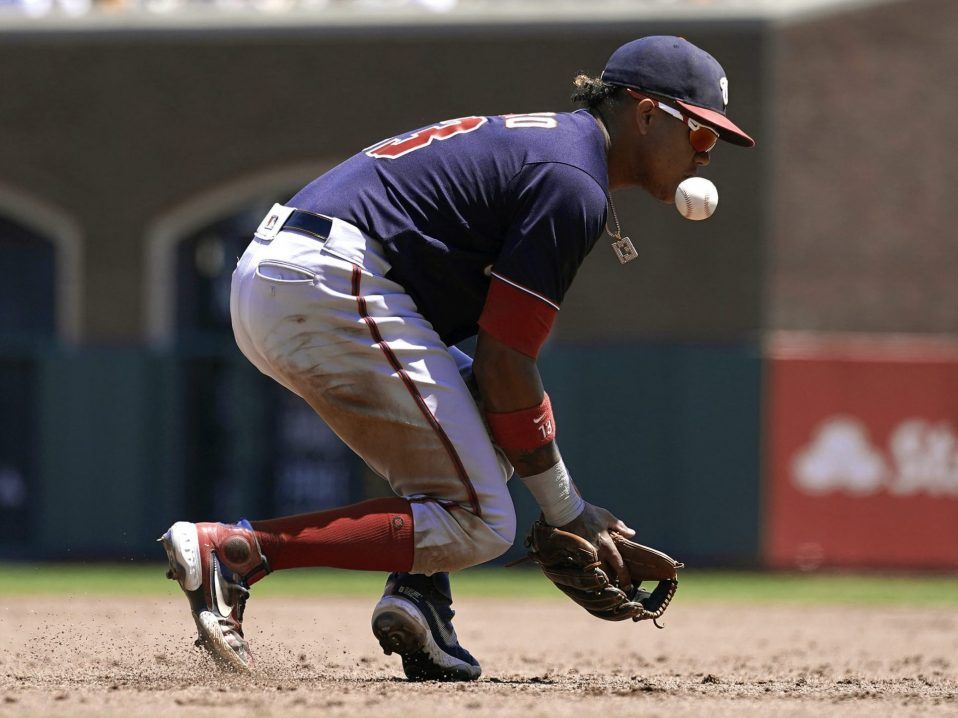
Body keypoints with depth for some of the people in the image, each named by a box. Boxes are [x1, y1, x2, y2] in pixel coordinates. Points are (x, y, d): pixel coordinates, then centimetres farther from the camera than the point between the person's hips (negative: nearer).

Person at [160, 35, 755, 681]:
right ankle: (234, 550, -18)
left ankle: (417, 599, 2)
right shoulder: (575, 185, -7)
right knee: (478, 525, -7)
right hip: (334, 287, -11)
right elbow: (504, 363, -10)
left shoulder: (538, 138, 25)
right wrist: (568, 513, -1)